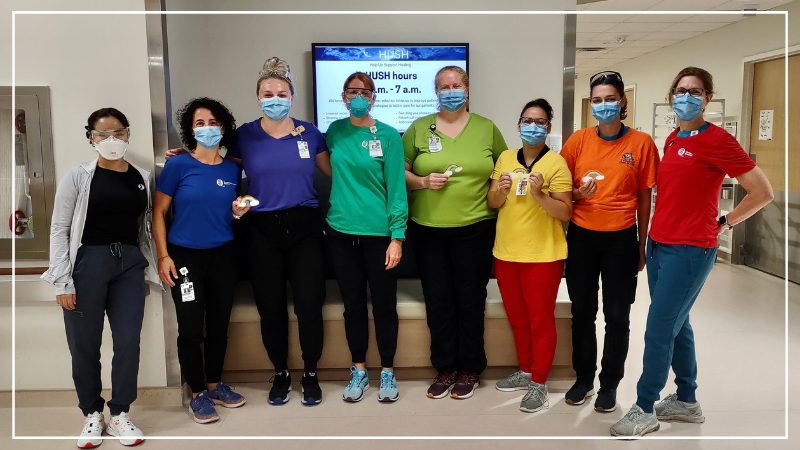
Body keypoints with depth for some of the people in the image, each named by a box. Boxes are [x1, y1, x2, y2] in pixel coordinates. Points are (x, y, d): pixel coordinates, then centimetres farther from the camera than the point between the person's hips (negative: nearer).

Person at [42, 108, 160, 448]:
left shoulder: (143, 178, 8)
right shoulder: (78, 177, -1)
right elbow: (59, 229, -3)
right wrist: (62, 282, -8)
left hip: (130, 265, 2)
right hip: (88, 263, -2)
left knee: (128, 342, 1)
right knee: (84, 345, 4)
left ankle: (119, 414, 18)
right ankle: (92, 414, 23)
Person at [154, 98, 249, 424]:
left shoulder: (232, 170, 5)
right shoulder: (178, 165, -6)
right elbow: (159, 212, -4)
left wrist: (237, 212, -8)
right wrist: (163, 256, -10)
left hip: (223, 254, 4)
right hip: (185, 255, -3)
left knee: (219, 324, 11)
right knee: (191, 328, -1)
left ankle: (215, 384, 29)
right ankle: (197, 394, 16)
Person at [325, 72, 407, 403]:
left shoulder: (388, 135, -4)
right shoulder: (334, 131, 6)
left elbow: (396, 187, -7)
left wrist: (397, 236, -12)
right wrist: (332, 212, 5)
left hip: (379, 232, -3)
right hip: (342, 230, 3)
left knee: (384, 304, 7)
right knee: (353, 303, 12)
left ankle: (387, 372, 24)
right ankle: (359, 371, 27)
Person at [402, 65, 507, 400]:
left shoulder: (486, 128, 7)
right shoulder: (419, 128, 6)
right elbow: (400, 172, 7)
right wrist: (423, 181, -10)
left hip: (475, 228, 0)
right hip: (428, 227, 1)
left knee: (471, 300, 6)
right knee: (438, 300, 6)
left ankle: (470, 369, 22)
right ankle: (445, 368, 22)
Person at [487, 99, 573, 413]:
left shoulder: (556, 163, -7)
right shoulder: (505, 158, 9)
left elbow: (566, 213, -10)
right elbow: (492, 204, 9)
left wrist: (539, 194, -24)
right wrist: (501, 191, -12)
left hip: (542, 255, -5)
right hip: (506, 253, 5)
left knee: (540, 321, 4)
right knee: (517, 318, 17)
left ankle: (539, 383, 17)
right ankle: (525, 370, 35)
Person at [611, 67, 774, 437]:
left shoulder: (717, 140, -11)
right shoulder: (672, 140, 11)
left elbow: (763, 192, -11)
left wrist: (724, 223, -5)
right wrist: (653, 236, 14)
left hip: (691, 250, -8)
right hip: (659, 244, 8)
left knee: (658, 331, -4)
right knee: (677, 324, 16)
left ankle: (644, 410, 9)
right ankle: (687, 402, 30)